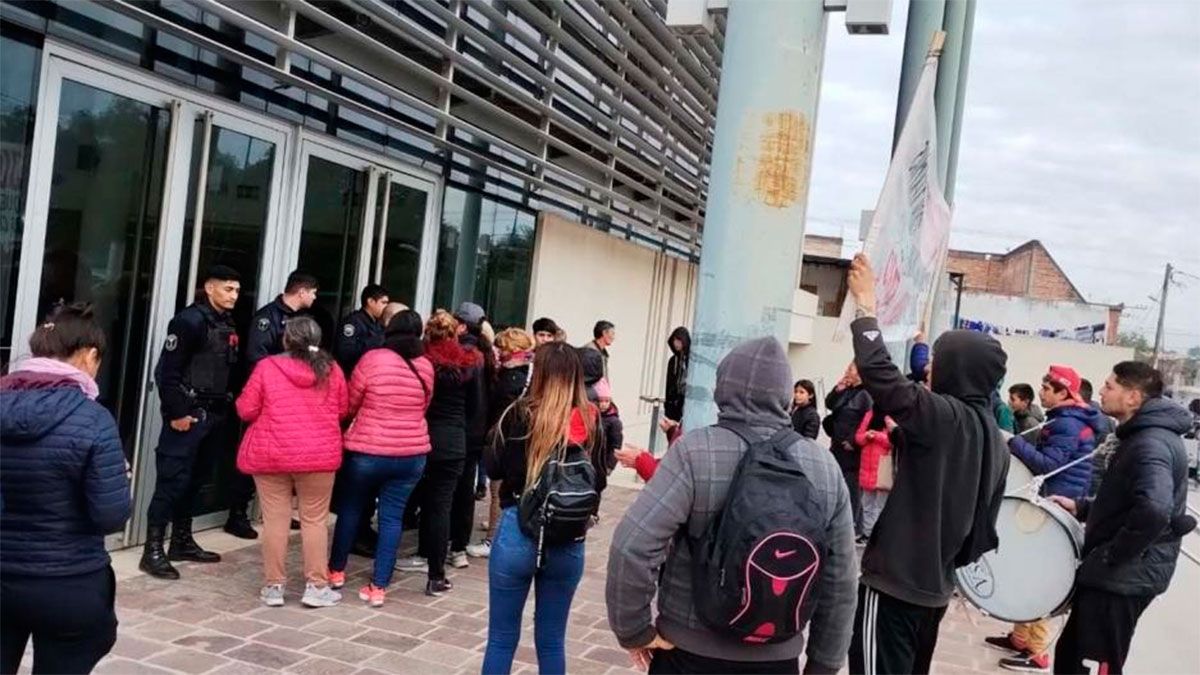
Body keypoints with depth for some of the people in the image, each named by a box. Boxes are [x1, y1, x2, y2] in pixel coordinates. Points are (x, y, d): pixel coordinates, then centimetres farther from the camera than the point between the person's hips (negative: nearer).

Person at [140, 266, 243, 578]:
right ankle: (153, 550, 0)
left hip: (214, 415, 8)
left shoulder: (228, 325, 13)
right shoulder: (190, 320, -11)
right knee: (172, 481, -6)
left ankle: (182, 542, 25)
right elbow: (166, 371, -15)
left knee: (195, 480, 14)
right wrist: (176, 412, -17)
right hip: (188, 415, -8)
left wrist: (226, 406, 9)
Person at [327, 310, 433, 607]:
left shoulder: (372, 359, -10)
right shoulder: (426, 366, 1)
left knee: (350, 509, 17)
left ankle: (336, 571, 30)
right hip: (412, 454, 2)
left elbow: (350, 404, 0)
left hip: (367, 450, -2)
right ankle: (378, 587, 7)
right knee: (392, 517, 6)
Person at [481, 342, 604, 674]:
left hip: (518, 531, -2)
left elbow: (493, 469, 2)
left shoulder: (520, 414, -8)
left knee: (502, 638, 11)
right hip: (569, 540, 2)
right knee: (552, 640, 15)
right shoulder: (591, 422, -2)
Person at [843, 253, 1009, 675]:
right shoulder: (994, 438, 8)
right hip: (935, 584, 9)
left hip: (895, 581, -9)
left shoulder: (944, 416, -17)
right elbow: (984, 518, 12)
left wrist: (865, 305, -11)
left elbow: (880, 373, -23)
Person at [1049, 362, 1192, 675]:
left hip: (1123, 577, -10)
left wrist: (1109, 556, -26)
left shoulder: (1151, 444, -21)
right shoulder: (1141, 436, 14)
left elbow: (1154, 510, -38)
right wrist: (1081, 507, 11)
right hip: (1119, 575, 10)